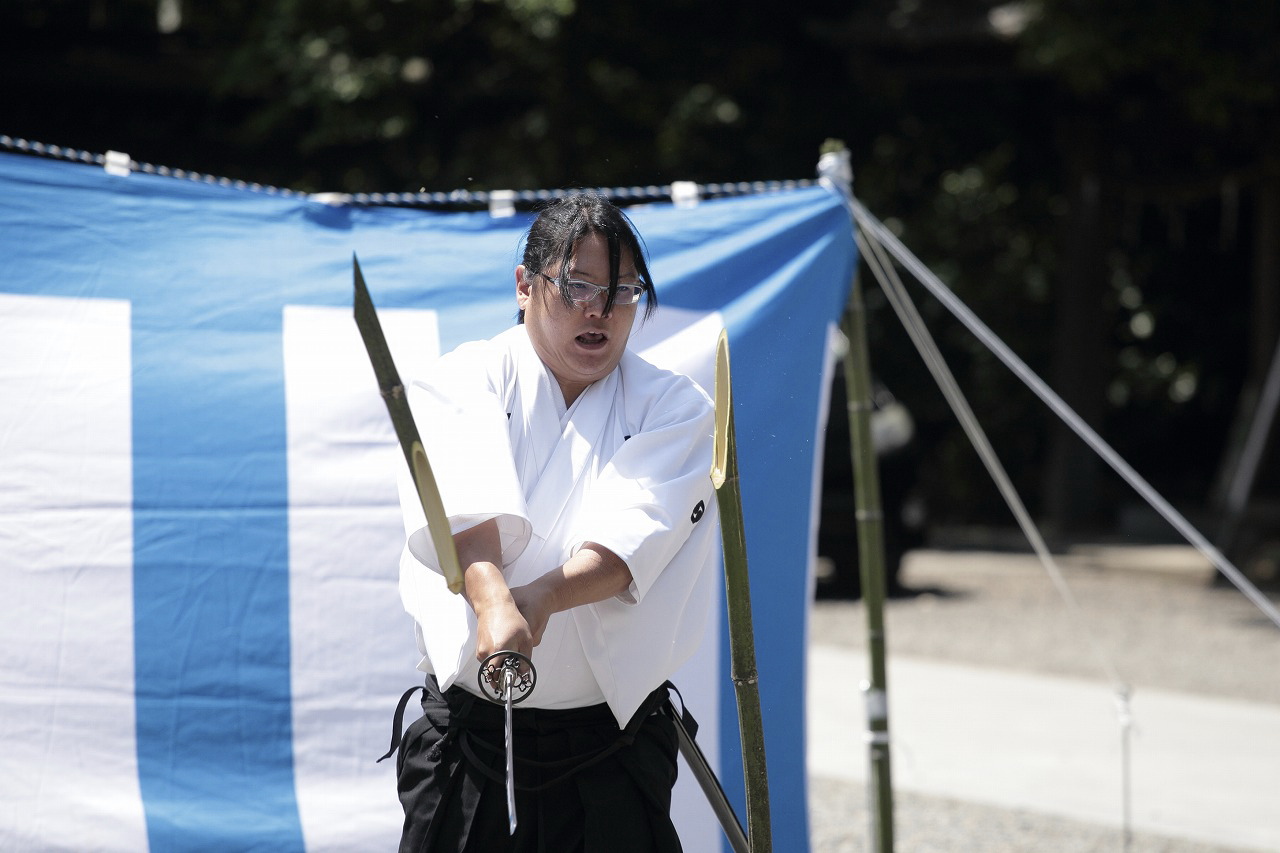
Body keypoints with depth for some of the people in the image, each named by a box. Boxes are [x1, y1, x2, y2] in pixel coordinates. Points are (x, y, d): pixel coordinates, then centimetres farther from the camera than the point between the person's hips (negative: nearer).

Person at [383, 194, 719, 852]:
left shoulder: (675, 409, 4)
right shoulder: (463, 383, 2)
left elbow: (633, 533, -14)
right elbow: (465, 509, -18)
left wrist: (544, 597, -32)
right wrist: (494, 604, -37)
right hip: (469, 729, 0)